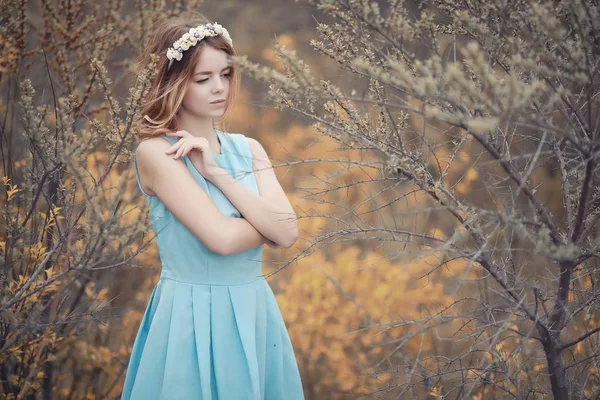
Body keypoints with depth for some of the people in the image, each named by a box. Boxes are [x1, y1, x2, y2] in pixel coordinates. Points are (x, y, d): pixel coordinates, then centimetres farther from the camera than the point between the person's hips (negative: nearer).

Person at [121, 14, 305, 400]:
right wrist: (269, 222, -3)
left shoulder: (248, 148, 7)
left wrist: (216, 173, -12)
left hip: (255, 314, 6)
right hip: (193, 320, -5)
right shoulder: (156, 152, -11)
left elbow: (289, 231, -8)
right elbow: (221, 237, -20)